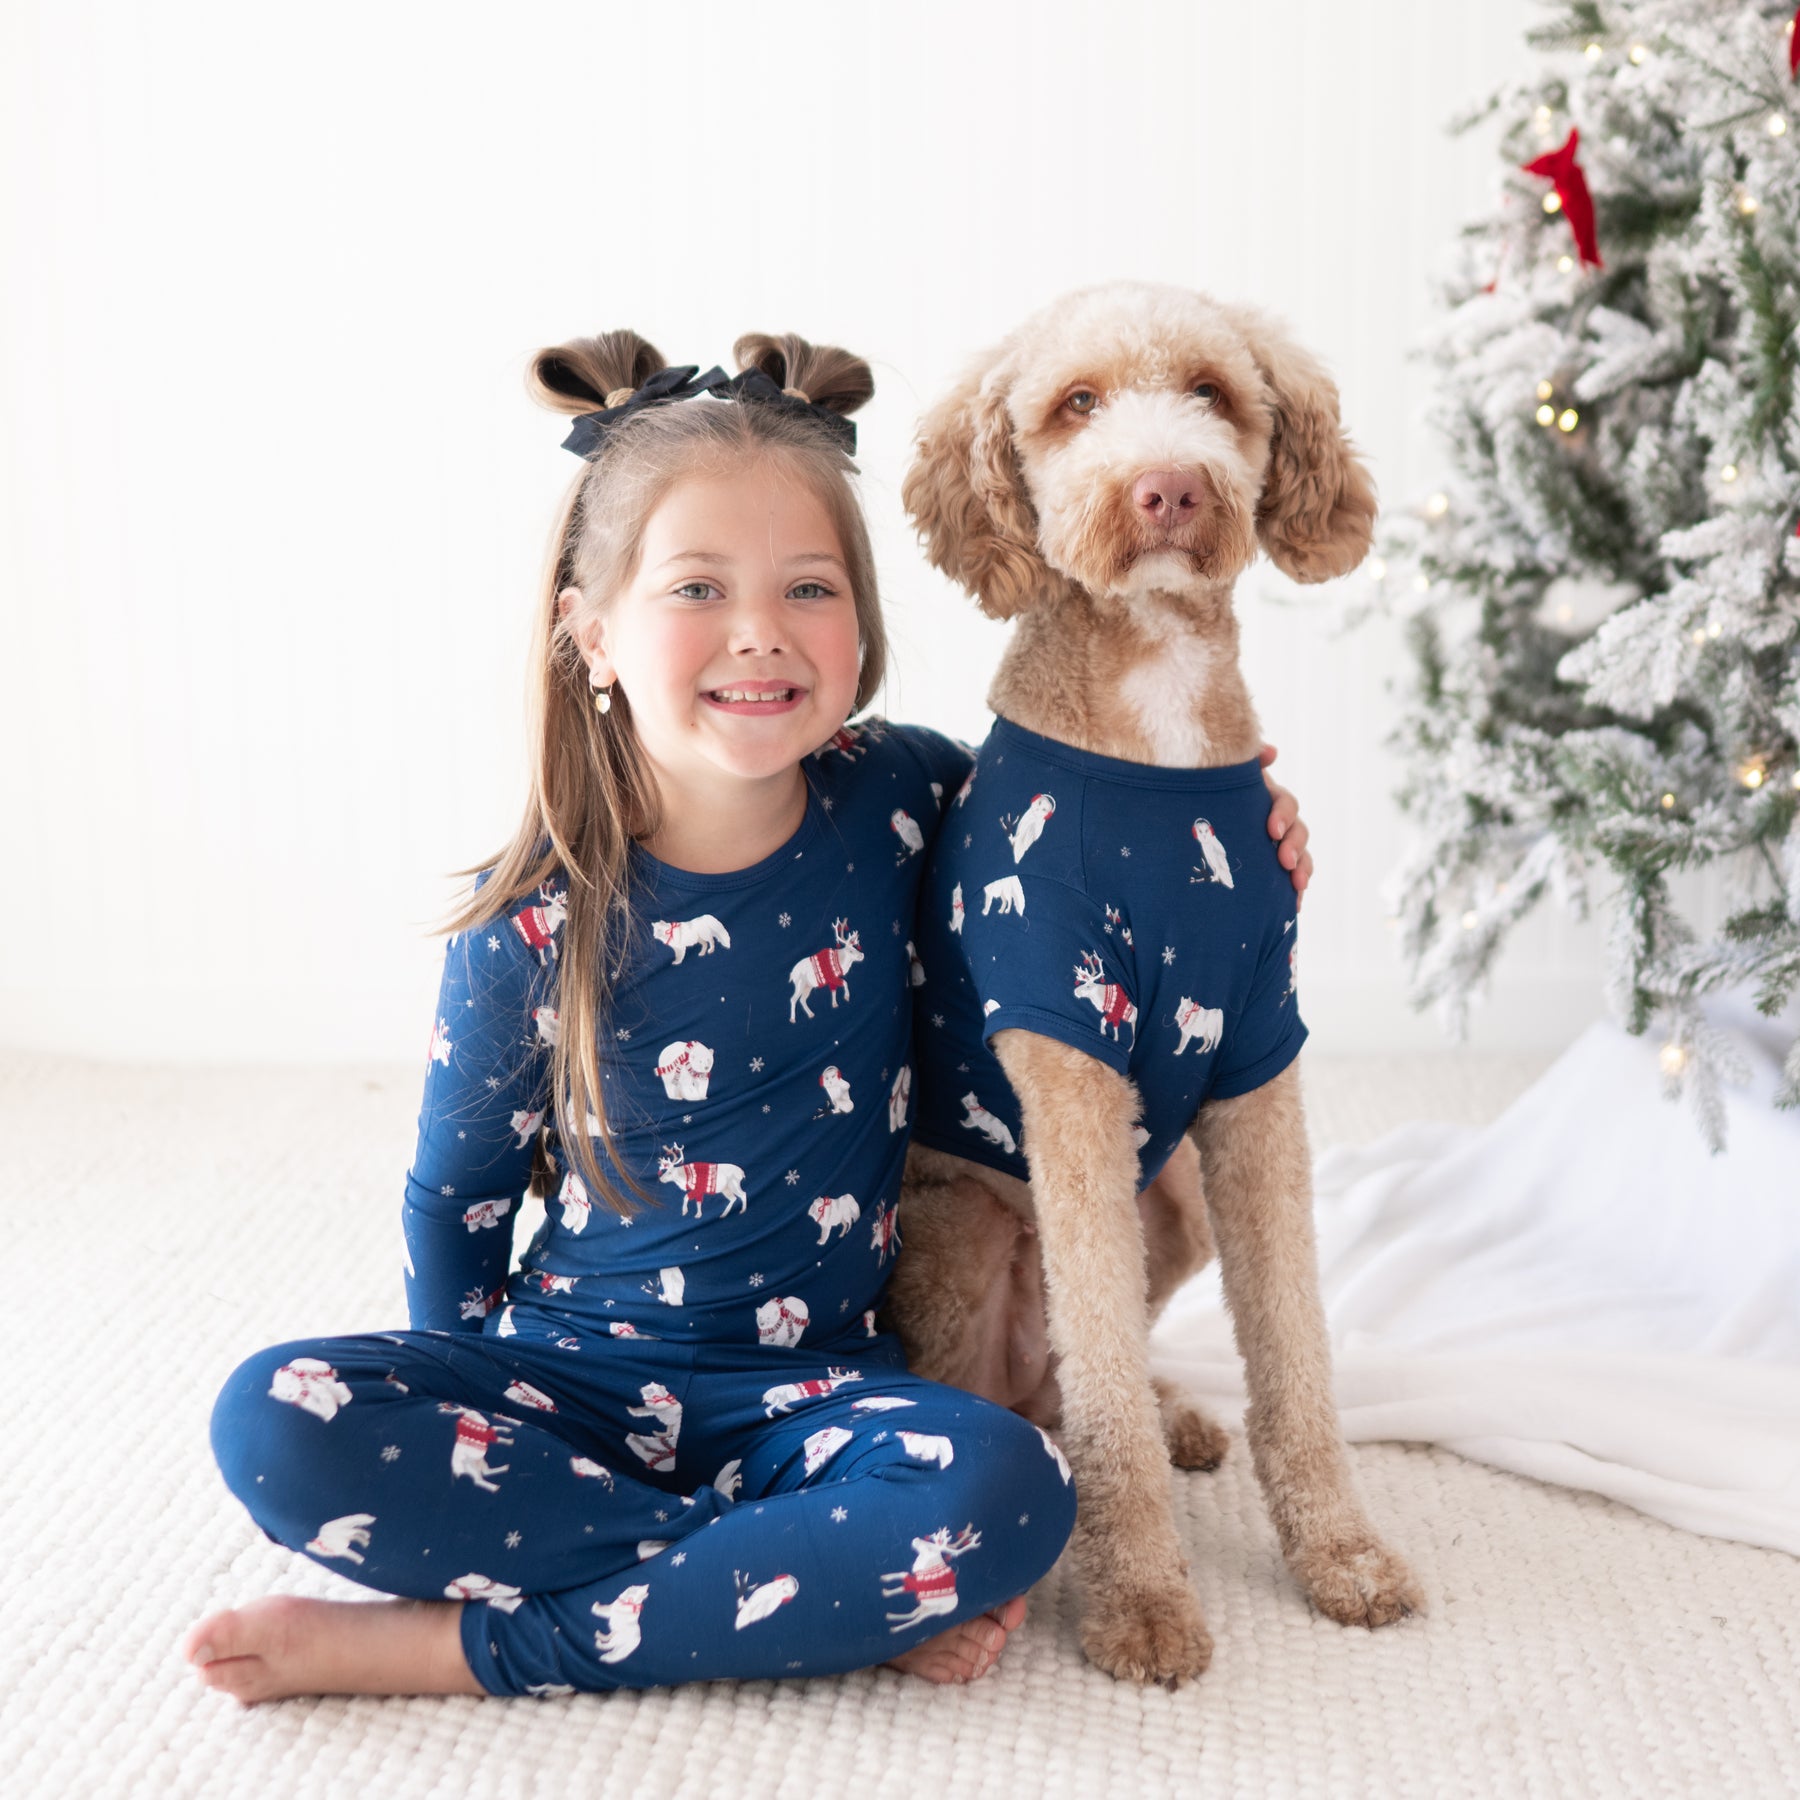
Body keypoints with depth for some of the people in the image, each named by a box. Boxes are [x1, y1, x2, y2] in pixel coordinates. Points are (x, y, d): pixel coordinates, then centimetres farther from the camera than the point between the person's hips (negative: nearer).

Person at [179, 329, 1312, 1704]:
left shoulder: (904, 798, -7)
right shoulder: (533, 929, -10)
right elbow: (456, 1202, 4)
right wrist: (465, 1438, 4)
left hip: (810, 1385, 0)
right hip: (569, 1374, 0)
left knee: (1010, 1488, -31)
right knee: (282, 1423, -25)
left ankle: (455, 1644, -19)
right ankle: (844, 1589, -20)